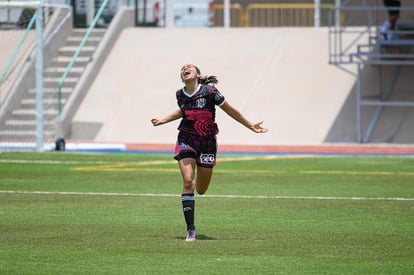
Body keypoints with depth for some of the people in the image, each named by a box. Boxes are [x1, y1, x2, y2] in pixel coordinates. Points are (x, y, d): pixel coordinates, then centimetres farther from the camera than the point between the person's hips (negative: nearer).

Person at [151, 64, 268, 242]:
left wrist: (251, 126, 4)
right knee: (188, 181, -17)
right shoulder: (180, 95, -2)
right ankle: (190, 230, -13)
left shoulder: (209, 91, -13)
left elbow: (230, 111, -1)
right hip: (186, 140, 1)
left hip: (207, 142, -1)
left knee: (201, 190, 7)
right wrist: (162, 120, 21)